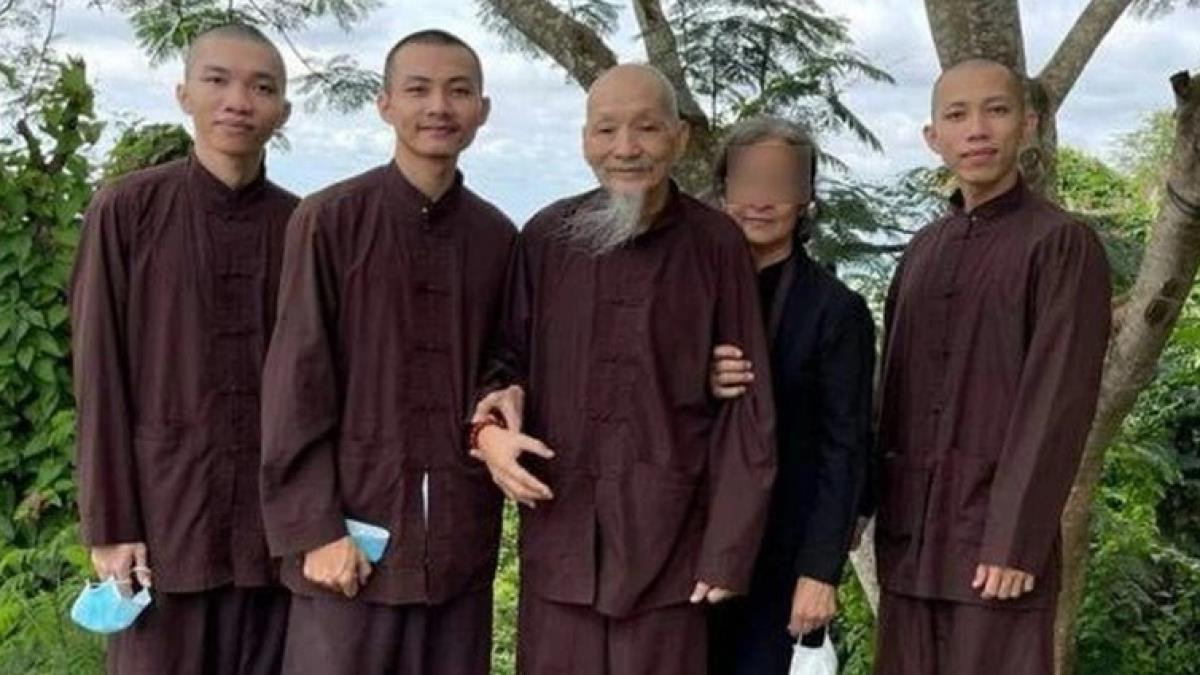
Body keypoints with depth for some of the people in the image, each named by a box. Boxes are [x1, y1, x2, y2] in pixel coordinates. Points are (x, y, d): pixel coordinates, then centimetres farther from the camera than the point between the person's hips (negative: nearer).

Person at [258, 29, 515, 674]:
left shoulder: (498, 236, 7)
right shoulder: (328, 221, -5)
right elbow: (296, 384, -6)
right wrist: (314, 527, -10)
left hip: (461, 532, 4)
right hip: (353, 527, -3)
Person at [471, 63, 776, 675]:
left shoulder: (716, 245, -3)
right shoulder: (546, 236, 3)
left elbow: (745, 403, -2)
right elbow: (508, 358, 14)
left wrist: (729, 548, -5)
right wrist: (489, 426, -7)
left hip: (667, 538, -2)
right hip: (560, 538, 2)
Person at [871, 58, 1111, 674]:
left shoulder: (1063, 244, -5)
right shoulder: (922, 251, 13)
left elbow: (1059, 404, -11)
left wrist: (1015, 541, -16)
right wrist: (872, 505, 11)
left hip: (997, 533, -5)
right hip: (908, 531, 6)